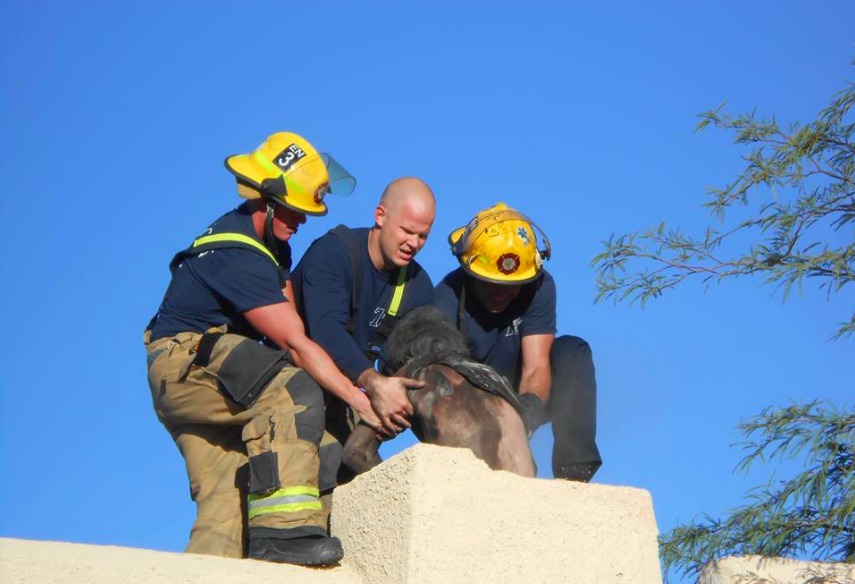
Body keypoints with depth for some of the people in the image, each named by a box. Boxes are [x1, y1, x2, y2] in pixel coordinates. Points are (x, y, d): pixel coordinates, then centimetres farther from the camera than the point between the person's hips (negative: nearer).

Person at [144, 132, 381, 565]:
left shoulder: (272, 243, 11)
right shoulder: (237, 254, -20)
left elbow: (289, 327, 9)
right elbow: (294, 343, -24)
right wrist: (359, 400, -25)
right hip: (186, 363, -10)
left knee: (227, 501, 3)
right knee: (293, 391, -30)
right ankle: (282, 530, -38)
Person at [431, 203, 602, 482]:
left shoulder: (538, 287, -15)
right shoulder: (447, 299, -23)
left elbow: (536, 369, -22)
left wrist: (529, 407, -45)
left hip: (518, 401, 3)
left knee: (572, 351, -22)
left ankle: (574, 470, -30)